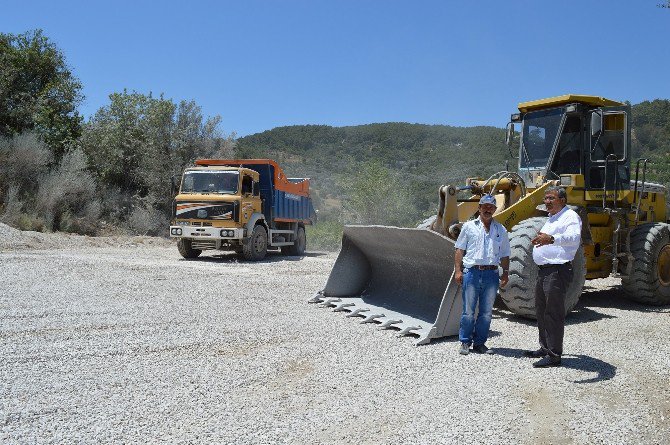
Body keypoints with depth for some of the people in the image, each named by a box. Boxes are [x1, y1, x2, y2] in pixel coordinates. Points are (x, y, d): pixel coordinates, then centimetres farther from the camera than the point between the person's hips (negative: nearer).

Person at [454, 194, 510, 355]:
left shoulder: (501, 230, 13)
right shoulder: (469, 226, 7)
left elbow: (504, 254, 16)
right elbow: (460, 250, 5)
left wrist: (506, 273, 5)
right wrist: (458, 270, -3)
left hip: (491, 274, 3)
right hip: (472, 272, -2)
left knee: (486, 312, 7)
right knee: (468, 311, -1)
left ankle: (480, 343, 17)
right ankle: (465, 342, 11)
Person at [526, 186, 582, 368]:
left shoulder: (570, 217, -11)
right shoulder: (552, 218, 20)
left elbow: (574, 238, -32)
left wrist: (551, 238, -46)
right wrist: (541, 239, 23)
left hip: (557, 271, -10)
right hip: (543, 270, 10)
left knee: (554, 314, -7)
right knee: (541, 311, 17)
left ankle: (554, 355, -1)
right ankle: (545, 348, 30)